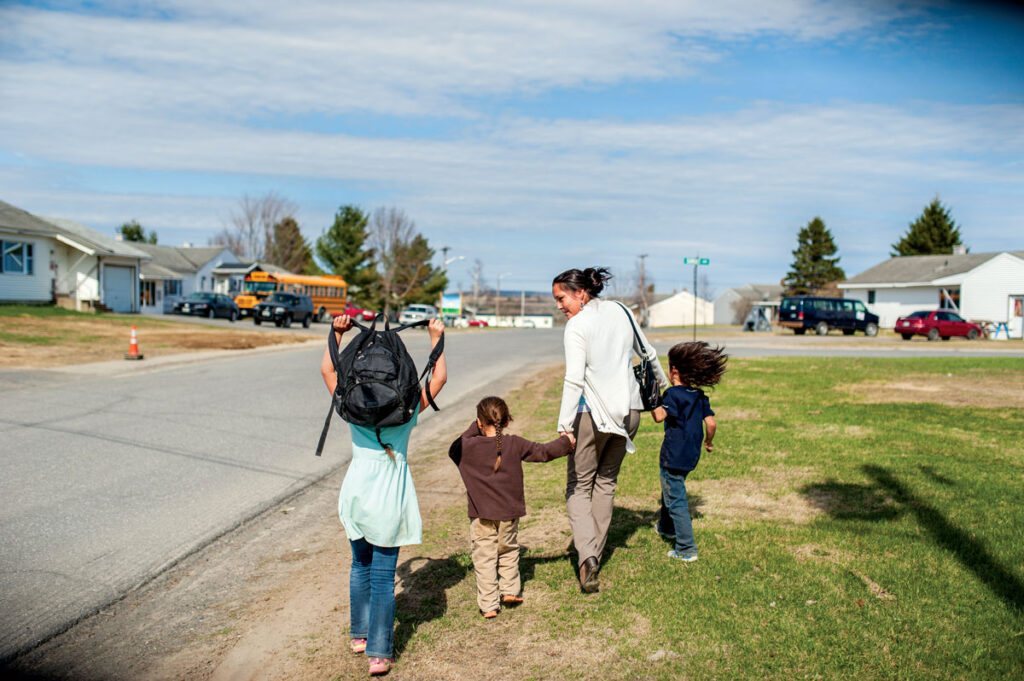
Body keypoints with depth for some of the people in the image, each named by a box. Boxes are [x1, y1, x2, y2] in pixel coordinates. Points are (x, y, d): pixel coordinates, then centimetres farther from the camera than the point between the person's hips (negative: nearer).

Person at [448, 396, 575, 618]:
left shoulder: (468, 446, -7)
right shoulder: (515, 444, -4)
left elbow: (453, 449, 14)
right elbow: (543, 451, 3)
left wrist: (472, 431, 16)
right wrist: (565, 442, 18)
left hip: (481, 515, -2)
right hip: (509, 512, 2)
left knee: (484, 558, 4)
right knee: (508, 550, 23)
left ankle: (489, 605, 4)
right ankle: (511, 591, 28)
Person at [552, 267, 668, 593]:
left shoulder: (577, 325, -12)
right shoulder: (621, 311, 7)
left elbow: (574, 380, -20)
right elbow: (647, 352, 19)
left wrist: (564, 426, -20)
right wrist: (663, 383, 34)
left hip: (593, 413, -6)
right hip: (629, 409, 6)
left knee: (579, 485, 5)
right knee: (606, 482, 18)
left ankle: (586, 555, -13)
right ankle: (595, 554, 24)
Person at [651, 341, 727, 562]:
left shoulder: (673, 394, -16)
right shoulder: (700, 395, 5)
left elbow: (659, 416, -30)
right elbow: (711, 423, 3)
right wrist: (708, 442, 19)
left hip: (674, 456, -8)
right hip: (691, 454, 8)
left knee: (675, 500, -4)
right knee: (670, 489, 29)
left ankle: (686, 549, -5)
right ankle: (667, 527, 48)